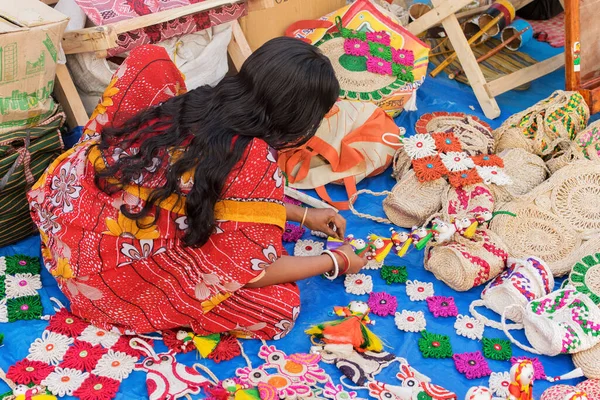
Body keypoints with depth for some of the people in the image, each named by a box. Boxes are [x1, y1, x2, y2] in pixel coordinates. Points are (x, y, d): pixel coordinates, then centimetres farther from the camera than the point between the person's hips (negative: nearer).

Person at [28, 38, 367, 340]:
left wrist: (302, 214, 24)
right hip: (99, 264, -8)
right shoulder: (257, 164, -22)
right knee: (281, 307, -5)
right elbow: (253, 274, -9)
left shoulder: (205, 101, 0)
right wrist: (337, 261, 7)